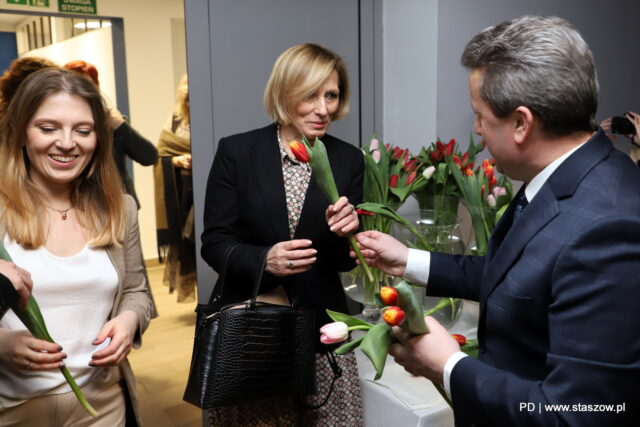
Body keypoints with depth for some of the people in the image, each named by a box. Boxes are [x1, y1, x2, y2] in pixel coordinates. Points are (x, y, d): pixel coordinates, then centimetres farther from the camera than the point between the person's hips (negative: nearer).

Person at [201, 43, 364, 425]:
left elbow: (345, 261, 3)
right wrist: (263, 260, -24)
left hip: (319, 327, 2)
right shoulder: (236, 151, -6)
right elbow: (214, 243, -6)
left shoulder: (349, 159, 0)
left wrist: (345, 232, -19)